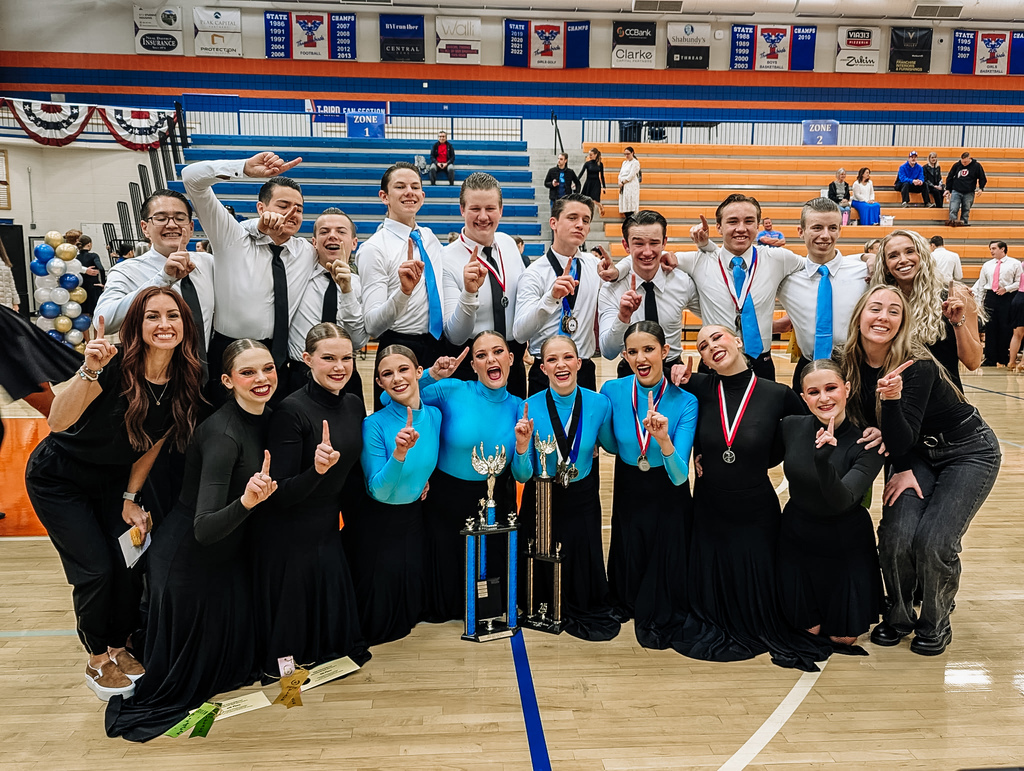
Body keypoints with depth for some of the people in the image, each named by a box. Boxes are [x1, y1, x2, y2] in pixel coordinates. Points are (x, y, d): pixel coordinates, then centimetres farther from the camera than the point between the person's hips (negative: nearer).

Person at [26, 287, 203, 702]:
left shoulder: (184, 384, -13)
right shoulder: (115, 366, -29)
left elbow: (151, 447, -1)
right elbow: (57, 422, -40)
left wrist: (130, 499, 0)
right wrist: (89, 372, -53)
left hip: (111, 480, 5)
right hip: (58, 477, -5)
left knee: (130, 565, 0)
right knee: (96, 569, -7)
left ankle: (120, 648, 25)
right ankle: (97, 662, 17)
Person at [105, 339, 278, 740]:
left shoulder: (265, 419, -6)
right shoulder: (222, 434, -31)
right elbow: (204, 529, -37)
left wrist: (264, 490, -10)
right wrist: (246, 501, -51)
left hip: (231, 553, 7)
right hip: (189, 558, -7)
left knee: (232, 648, 26)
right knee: (185, 659, 16)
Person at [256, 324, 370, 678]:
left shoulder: (354, 403, 1)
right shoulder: (292, 410, -20)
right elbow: (281, 494, -21)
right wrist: (317, 469, -38)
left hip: (328, 529, 6)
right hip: (288, 534, -6)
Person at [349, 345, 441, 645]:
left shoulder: (434, 415, -6)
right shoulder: (375, 424, -23)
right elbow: (378, 491, -25)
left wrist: (427, 479, -3)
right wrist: (399, 453, -39)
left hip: (413, 517, 5)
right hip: (376, 522, -4)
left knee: (412, 594, 19)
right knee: (377, 611, 10)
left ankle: (404, 622, 52)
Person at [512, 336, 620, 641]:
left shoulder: (599, 404, -10)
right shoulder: (531, 408, -13)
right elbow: (522, 475, -13)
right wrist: (522, 446, -29)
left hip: (582, 499, 1)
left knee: (585, 564, 4)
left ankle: (587, 613, 34)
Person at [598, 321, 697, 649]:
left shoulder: (685, 402, -23)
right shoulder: (612, 391, -17)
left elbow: (679, 476, -27)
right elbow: (611, 445, 1)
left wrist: (664, 440, -46)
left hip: (669, 498, -2)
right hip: (628, 490, 2)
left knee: (666, 564, 14)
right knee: (628, 561, 21)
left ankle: (661, 620, 43)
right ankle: (628, 606, 53)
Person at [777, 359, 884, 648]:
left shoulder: (866, 443, -22)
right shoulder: (791, 426, -14)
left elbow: (843, 501, -34)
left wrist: (824, 460, -50)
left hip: (846, 543, -2)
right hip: (797, 536, 2)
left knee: (844, 637, 8)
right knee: (810, 629, 10)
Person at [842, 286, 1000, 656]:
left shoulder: (917, 366, -27)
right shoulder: (852, 365, -11)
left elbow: (902, 440, -30)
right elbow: (891, 438, -1)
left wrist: (891, 399, -45)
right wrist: (902, 469, -12)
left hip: (969, 452, -4)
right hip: (917, 455, 4)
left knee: (934, 541, -19)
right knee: (896, 535, -17)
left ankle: (935, 625, 10)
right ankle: (899, 616, 11)